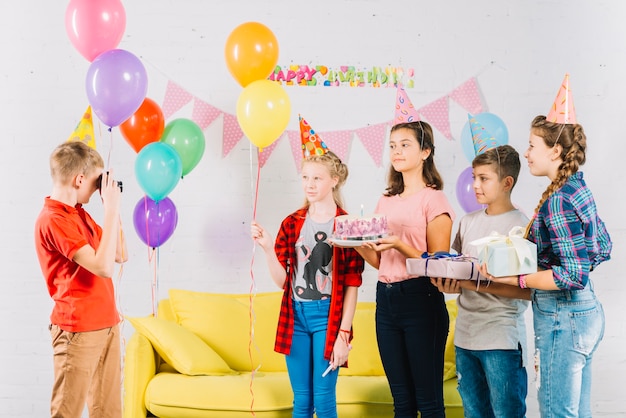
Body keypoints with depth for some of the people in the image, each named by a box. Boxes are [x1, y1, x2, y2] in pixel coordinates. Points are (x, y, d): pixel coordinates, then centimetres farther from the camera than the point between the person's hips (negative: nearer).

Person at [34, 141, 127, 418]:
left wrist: (113, 208, 8)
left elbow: (120, 255, 17)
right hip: (79, 330, -9)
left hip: (107, 323, 9)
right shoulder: (53, 219, -16)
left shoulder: (79, 213, 13)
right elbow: (104, 267, -23)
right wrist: (111, 208, -17)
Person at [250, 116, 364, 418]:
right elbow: (282, 280, 2)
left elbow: (352, 285, -6)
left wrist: (344, 334, -11)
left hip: (327, 317, -4)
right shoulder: (292, 223, 7)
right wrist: (267, 247, -14)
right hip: (296, 315, 4)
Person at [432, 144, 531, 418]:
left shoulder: (521, 226, -9)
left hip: (502, 341, -6)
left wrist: (478, 285, -23)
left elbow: (528, 290, -15)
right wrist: (446, 283, -9)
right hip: (465, 335, 6)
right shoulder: (468, 222, 10)